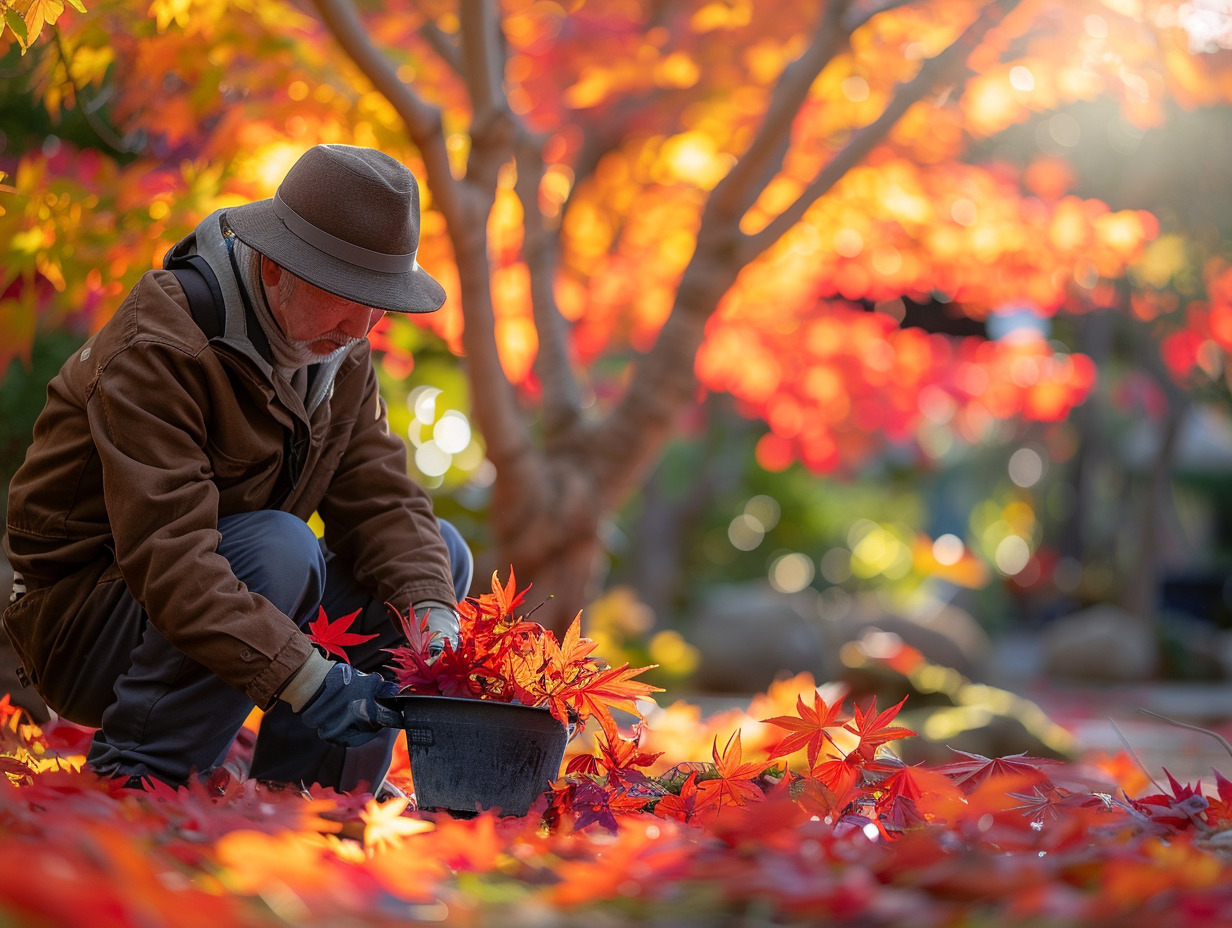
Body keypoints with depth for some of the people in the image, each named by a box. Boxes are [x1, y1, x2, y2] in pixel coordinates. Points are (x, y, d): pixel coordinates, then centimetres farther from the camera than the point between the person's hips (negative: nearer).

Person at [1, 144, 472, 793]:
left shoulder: (340, 350, 2)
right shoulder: (156, 348, -25)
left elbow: (382, 497, -3)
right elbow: (166, 555, -34)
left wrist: (433, 620, -24)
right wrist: (302, 677, -43)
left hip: (226, 595, 8)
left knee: (439, 553, -2)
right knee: (278, 548, -33)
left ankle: (299, 796, -3)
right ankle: (133, 783, -21)